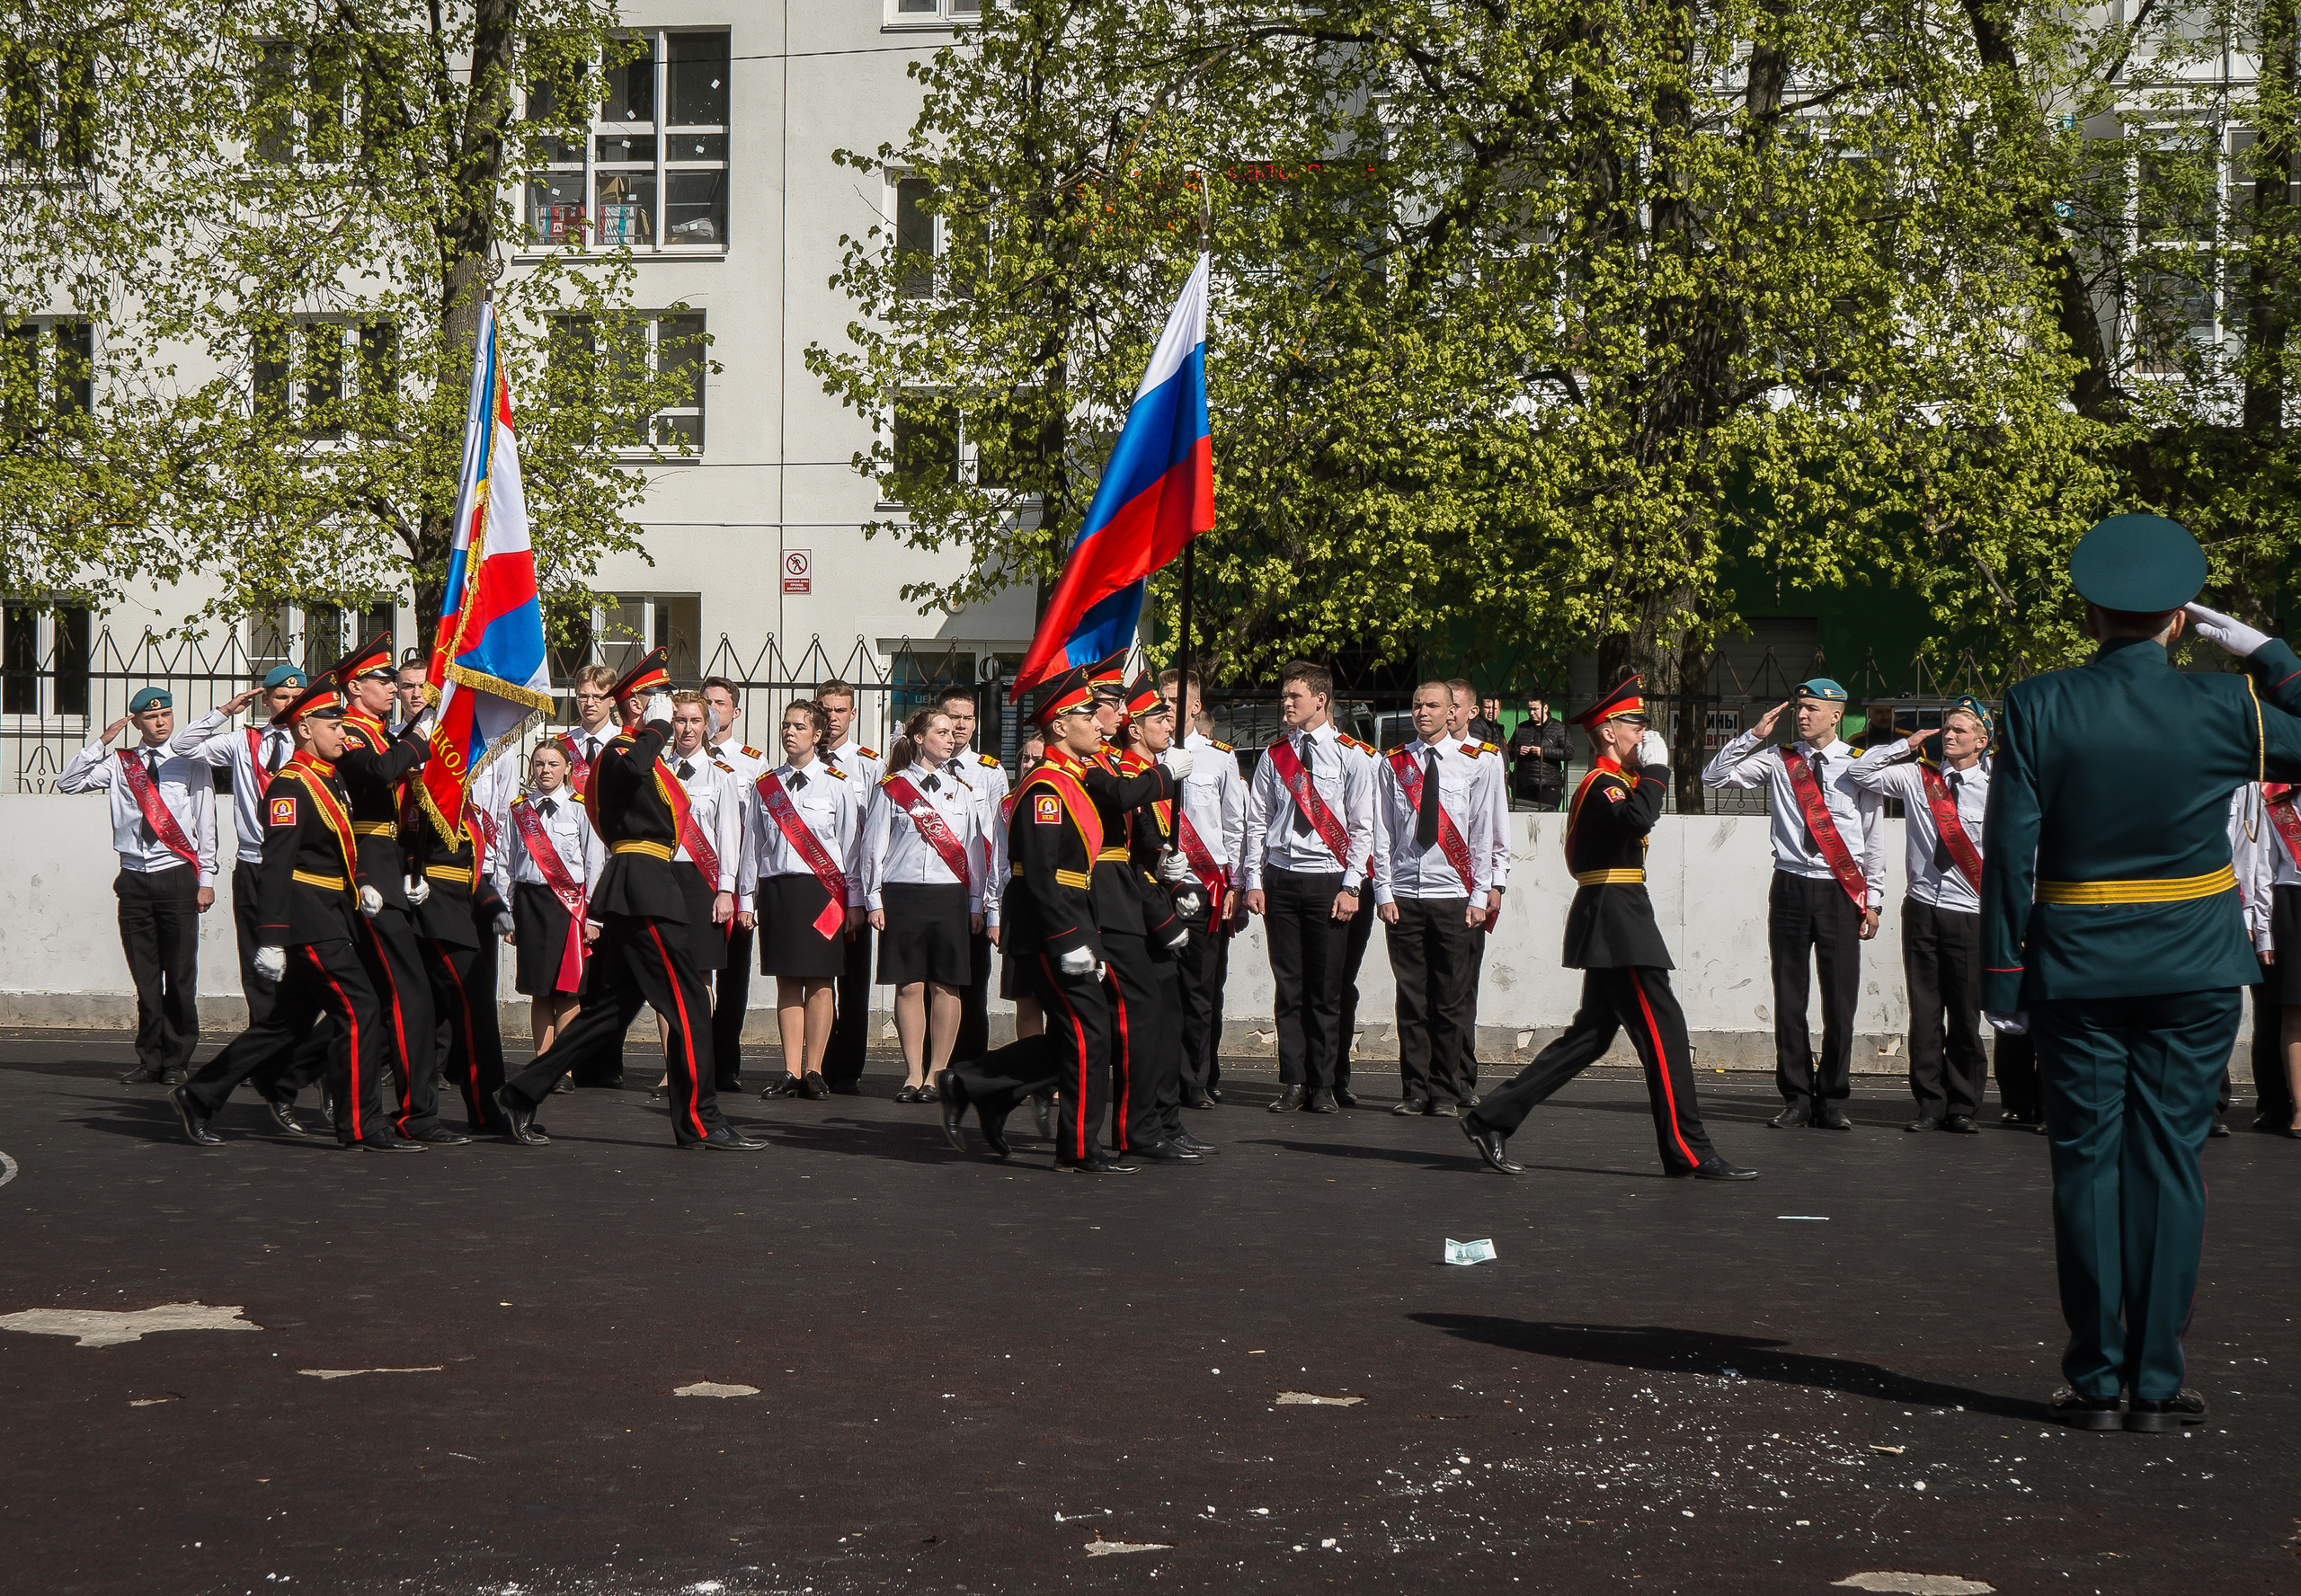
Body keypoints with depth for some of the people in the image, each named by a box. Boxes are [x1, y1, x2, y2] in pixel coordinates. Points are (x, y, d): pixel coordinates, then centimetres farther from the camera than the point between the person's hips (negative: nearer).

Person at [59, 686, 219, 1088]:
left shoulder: (191, 764, 6)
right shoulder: (119, 764, 11)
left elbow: (206, 825, 5)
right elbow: (68, 783, 4)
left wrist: (206, 879, 0)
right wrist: (103, 742, -1)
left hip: (177, 877, -2)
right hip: (134, 878, 2)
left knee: (180, 975, -3)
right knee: (144, 976, 4)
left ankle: (176, 1062, 6)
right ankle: (149, 1060, 12)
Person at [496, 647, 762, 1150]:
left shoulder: (642, 751, 24)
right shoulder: (621, 750, -9)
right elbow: (633, 770, -32)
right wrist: (657, 727, -19)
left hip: (638, 887, 11)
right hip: (643, 886, -11)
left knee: (609, 1008, 10)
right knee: (687, 1001, -9)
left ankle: (523, 1094, 12)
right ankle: (699, 1120, -7)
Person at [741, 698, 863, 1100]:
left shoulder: (837, 787, 3)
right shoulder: (763, 787, 11)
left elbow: (850, 846, 4)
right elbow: (752, 845, 12)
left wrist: (854, 901, 2)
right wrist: (747, 898, 9)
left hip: (822, 890, -2)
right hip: (776, 888, 2)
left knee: (819, 984, -2)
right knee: (787, 984, 2)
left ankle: (813, 1071, 2)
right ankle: (791, 1072, 3)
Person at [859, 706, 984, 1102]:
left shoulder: (961, 790, 14)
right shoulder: (892, 788, 5)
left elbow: (974, 849, 14)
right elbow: (873, 846, 4)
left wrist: (975, 903, 9)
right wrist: (874, 900, -1)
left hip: (951, 895, 2)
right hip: (903, 895, -2)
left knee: (945, 987, -1)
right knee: (909, 986, -1)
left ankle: (937, 1073, 5)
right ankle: (914, 1074, 5)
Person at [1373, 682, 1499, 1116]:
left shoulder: (1477, 764, 4)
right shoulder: (1393, 763, 8)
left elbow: (1483, 834, 4)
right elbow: (1382, 832, 8)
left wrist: (1479, 896, 0)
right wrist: (1384, 893, 1)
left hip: (1454, 898, -1)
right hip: (1403, 897, 1)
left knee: (1450, 1003, 0)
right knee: (1411, 1000, 2)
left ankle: (1445, 1092, 8)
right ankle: (1414, 1091, 7)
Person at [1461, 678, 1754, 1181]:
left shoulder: (1611, 783, 20)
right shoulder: (1601, 785, -14)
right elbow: (1638, 818, -32)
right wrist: (1656, 765, -20)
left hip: (1610, 924, 11)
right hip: (1617, 918, -11)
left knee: (1592, 1034, 12)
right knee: (1663, 1032, -8)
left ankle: (1492, 1120, 12)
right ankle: (1689, 1153, -6)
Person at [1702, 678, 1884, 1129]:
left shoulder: (1858, 766, 4)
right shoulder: (1779, 762, 7)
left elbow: (1873, 838, 7)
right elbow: (1713, 776, 4)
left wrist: (1872, 900, 5)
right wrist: (1754, 735, -4)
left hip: (1841, 893, -1)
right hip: (1791, 886, 2)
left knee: (1840, 998, -1)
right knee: (1789, 996, 3)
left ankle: (1833, 1101, 9)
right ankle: (1797, 1098, 11)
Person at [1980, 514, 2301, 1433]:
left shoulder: (2037, 708, -7)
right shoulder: (2224, 707, -7)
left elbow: (2009, 855, -6)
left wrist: (2003, 977, 0)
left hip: (2075, 973, 0)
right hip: (2194, 975, 0)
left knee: (2088, 1166, 6)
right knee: (2169, 1164, 5)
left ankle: (2098, 1381, 8)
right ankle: (2156, 1384, 6)